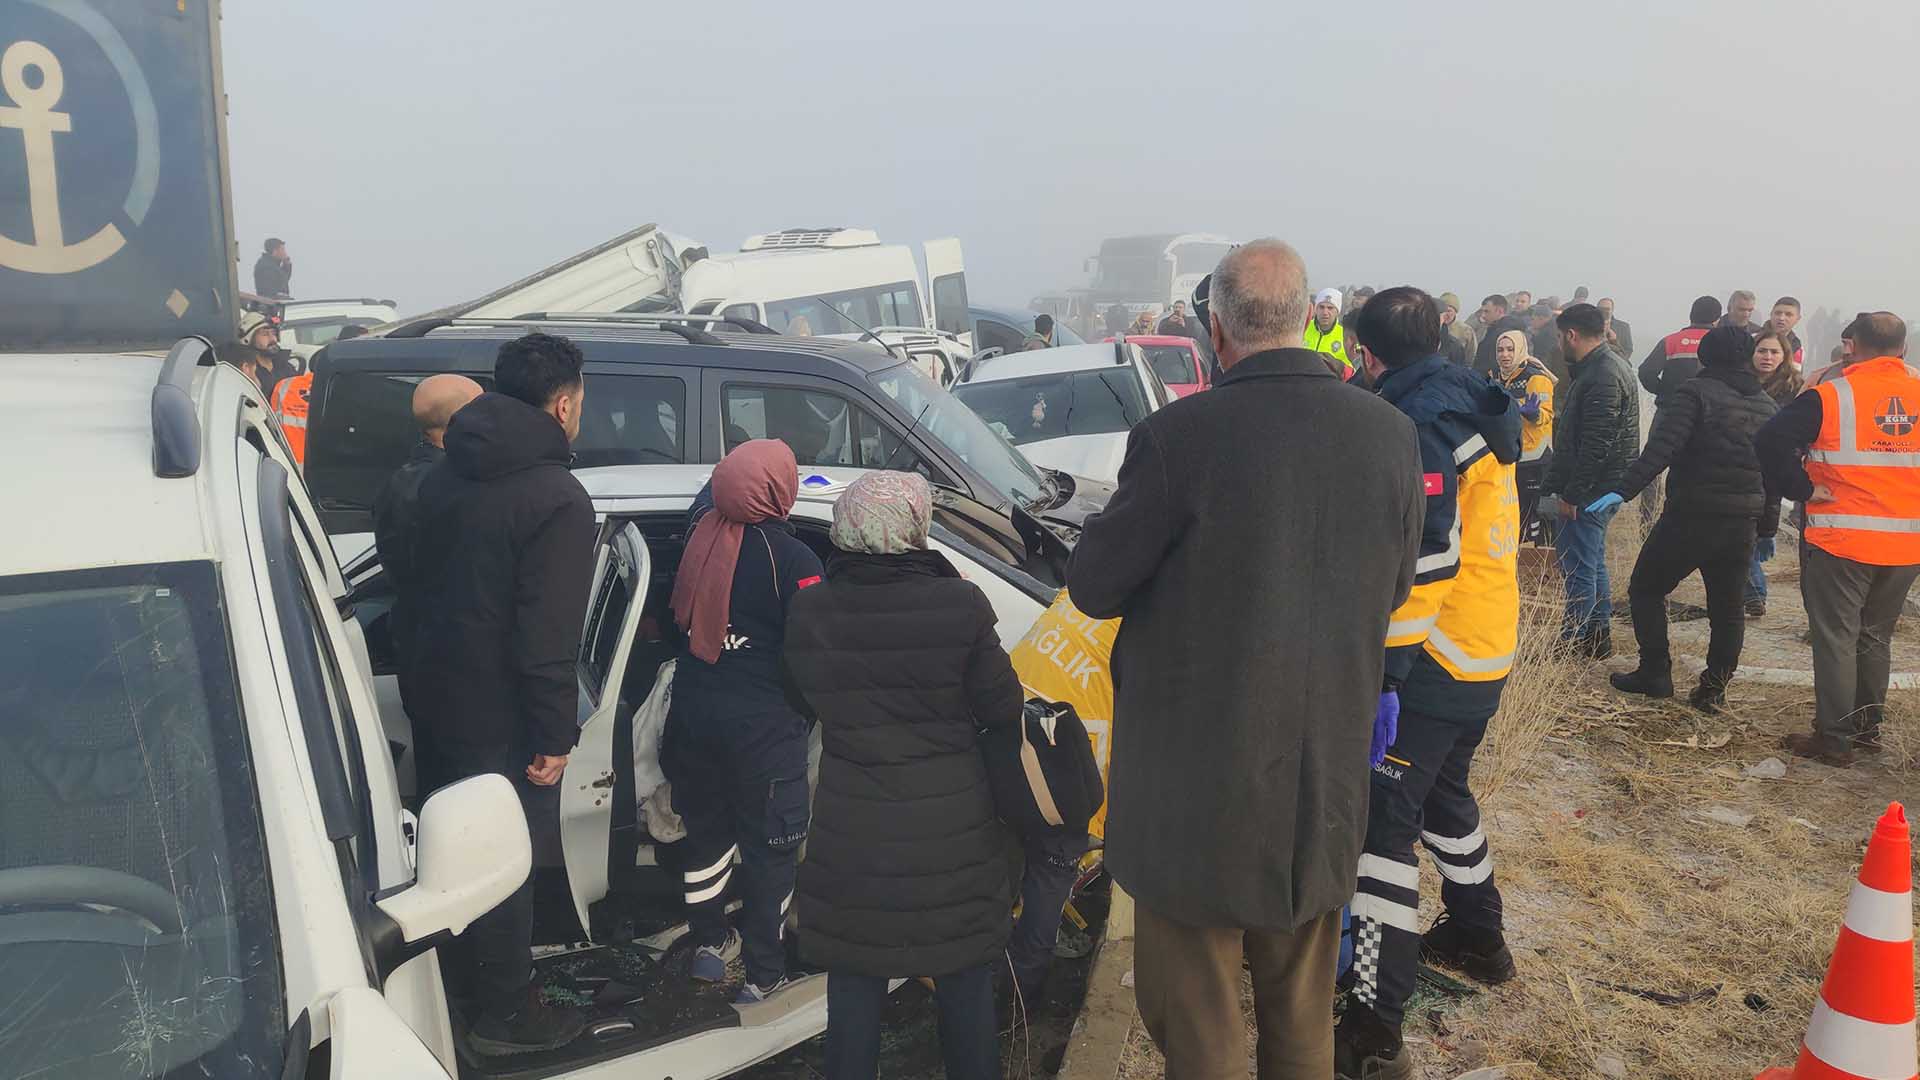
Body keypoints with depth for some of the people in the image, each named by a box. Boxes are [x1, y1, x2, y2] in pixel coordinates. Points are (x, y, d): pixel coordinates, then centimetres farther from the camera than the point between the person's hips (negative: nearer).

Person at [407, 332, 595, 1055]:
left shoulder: (442, 477, 5)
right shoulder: (557, 499, -22)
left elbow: (421, 585, 13)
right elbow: (548, 637, -24)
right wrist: (555, 736, -17)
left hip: (435, 697, 8)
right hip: (502, 717, -8)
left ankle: (462, 974, 42)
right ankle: (504, 1014, 21)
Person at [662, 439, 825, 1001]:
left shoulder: (702, 531, -5)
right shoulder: (793, 558, -19)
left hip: (694, 713, 6)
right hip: (763, 724, -5)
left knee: (704, 829, 22)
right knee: (769, 847, 9)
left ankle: (708, 943, 38)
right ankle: (763, 974, 18)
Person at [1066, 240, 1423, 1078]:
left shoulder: (1177, 439, -21)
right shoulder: (1390, 434, -5)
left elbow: (1093, 587, -11)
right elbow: (1392, 590, 7)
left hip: (1198, 797, -5)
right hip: (1325, 789, 5)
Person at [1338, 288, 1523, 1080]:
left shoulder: (1420, 421, -17)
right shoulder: (1468, 405, 13)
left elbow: (1423, 560, -25)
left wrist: (1386, 671, -24)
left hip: (1434, 659, -10)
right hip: (1486, 654, 10)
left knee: (1384, 821, -9)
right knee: (1442, 794, 26)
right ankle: (1477, 935, 43)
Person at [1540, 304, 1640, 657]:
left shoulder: (1602, 376, -19)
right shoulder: (1604, 366, 15)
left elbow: (1596, 445, -24)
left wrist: (1571, 493, -21)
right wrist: (1562, 486, 20)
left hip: (1591, 490, -11)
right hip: (1598, 489, 11)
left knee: (1578, 566, -4)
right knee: (1592, 563, 17)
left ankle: (1574, 640, 2)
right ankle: (1598, 635, 26)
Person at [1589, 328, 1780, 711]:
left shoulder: (1695, 393, -7)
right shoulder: (1768, 407, 13)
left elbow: (1661, 448, -22)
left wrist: (1624, 490, -27)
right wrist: (1767, 528, 21)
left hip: (1691, 514, -6)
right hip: (1743, 521, 6)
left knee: (1646, 588, 9)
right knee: (1727, 608, 13)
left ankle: (1655, 673, 7)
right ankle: (1714, 688, 14)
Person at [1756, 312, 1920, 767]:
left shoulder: (1830, 396, -11)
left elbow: (1772, 440, -20)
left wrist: (1802, 490, -11)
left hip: (1841, 541, -5)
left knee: (1836, 638, 3)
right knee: (1875, 637, 18)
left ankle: (1834, 738, 6)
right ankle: (1868, 728, 27)